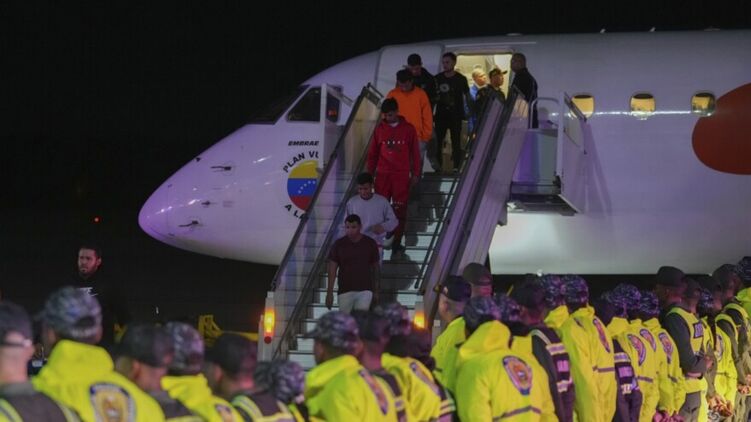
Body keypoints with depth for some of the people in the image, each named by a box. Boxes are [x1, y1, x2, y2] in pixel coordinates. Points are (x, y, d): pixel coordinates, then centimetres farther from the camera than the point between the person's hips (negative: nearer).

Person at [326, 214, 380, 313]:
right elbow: (332, 269, 0)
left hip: (364, 291, -1)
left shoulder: (370, 244, 0)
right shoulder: (339, 244, -2)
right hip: (345, 291, 1)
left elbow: (376, 267, 10)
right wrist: (329, 293, -5)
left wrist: (376, 291, 13)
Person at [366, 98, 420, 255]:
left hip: (401, 176, -1)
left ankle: (397, 242, 6)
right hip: (383, 175, 1)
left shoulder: (408, 129, -1)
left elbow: (415, 153, 5)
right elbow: (373, 153, 10)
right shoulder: (380, 129, 3)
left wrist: (415, 174, 5)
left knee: (400, 209, 1)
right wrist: (370, 173, 10)